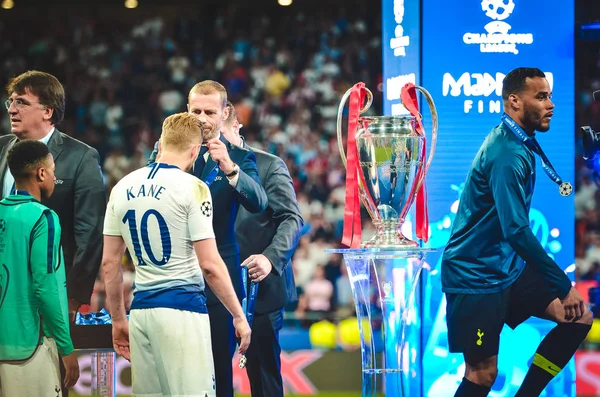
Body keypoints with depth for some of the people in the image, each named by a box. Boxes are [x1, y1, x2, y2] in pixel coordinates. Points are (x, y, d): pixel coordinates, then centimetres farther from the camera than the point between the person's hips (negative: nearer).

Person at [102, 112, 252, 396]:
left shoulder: (122, 188, 9)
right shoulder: (192, 188, -8)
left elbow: (109, 264, 12)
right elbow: (209, 265, -11)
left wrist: (118, 320, 20)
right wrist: (238, 316, -1)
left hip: (141, 310, 6)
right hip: (182, 309, -6)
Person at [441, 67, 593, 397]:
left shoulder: (521, 142, 8)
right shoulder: (507, 154, -23)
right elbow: (516, 231, -29)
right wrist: (564, 285, -25)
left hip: (507, 267, 10)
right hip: (476, 277, -10)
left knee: (578, 318, 3)